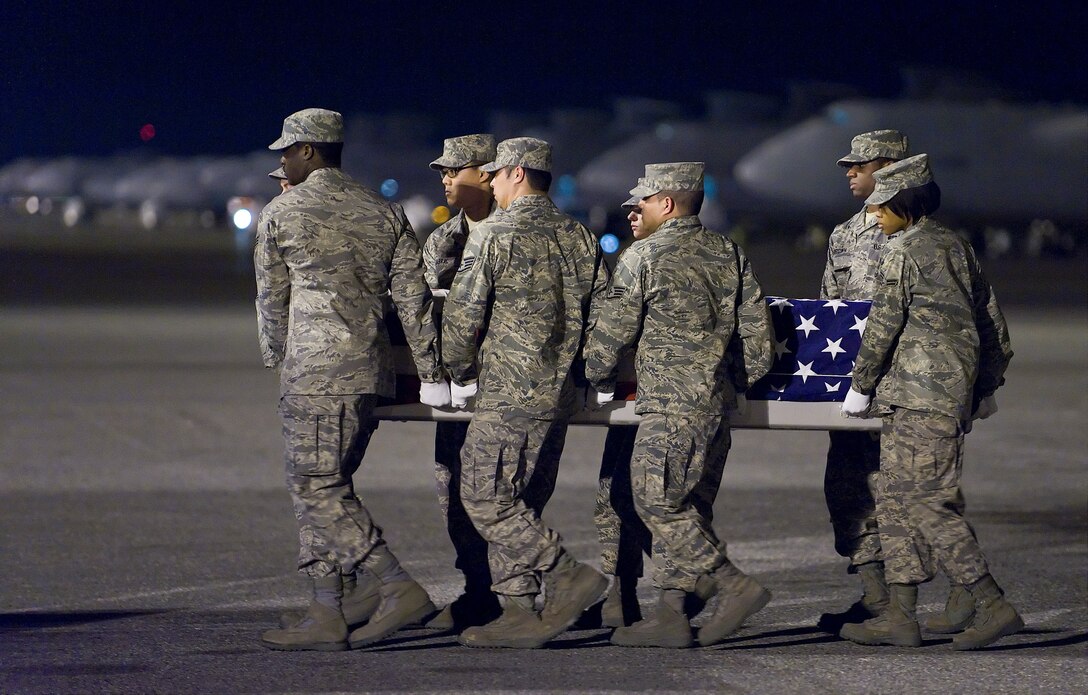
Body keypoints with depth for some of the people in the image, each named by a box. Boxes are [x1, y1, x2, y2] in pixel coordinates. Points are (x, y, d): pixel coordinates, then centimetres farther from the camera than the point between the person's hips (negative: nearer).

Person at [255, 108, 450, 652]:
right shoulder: (384, 214, 12)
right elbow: (413, 298, 10)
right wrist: (431, 373, 13)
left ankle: (399, 589, -17)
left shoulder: (280, 214, -1)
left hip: (315, 372, -7)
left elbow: (271, 299, 6)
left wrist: (277, 360, 22)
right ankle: (328, 615, 8)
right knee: (324, 487, 12)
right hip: (371, 372, 7)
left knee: (319, 488, -6)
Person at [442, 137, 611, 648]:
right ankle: (519, 612, 8)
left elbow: (462, 314, -10)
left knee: (485, 497, -5)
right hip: (559, 394, 8)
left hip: (509, 394, -8)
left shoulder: (500, 235, -9)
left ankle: (571, 578, -11)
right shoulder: (577, 236, 11)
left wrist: (460, 372, 6)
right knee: (514, 503, 11)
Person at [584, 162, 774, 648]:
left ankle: (734, 586, -10)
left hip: (670, 405, -8)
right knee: (684, 507, 9)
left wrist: (599, 381, 12)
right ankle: (671, 614, 8)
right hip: (718, 402, 8)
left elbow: (610, 332, -4)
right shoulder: (729, 254, 12)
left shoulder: (644, 257, -7)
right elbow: (757, 333, 11)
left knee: (657, 502, -5)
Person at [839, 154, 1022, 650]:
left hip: (919, 393, -9)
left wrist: (860, 386, 1)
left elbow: (882, 327, -10)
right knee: (896, 501, 10)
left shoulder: (905, 252, -9)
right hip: (955, 392, 9)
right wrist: (987, 386, 28)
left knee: (929, 503, -9)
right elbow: (991, 319, 20)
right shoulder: (956, 247, 16)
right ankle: (900, 617, 8)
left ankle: (994, 606, -11)